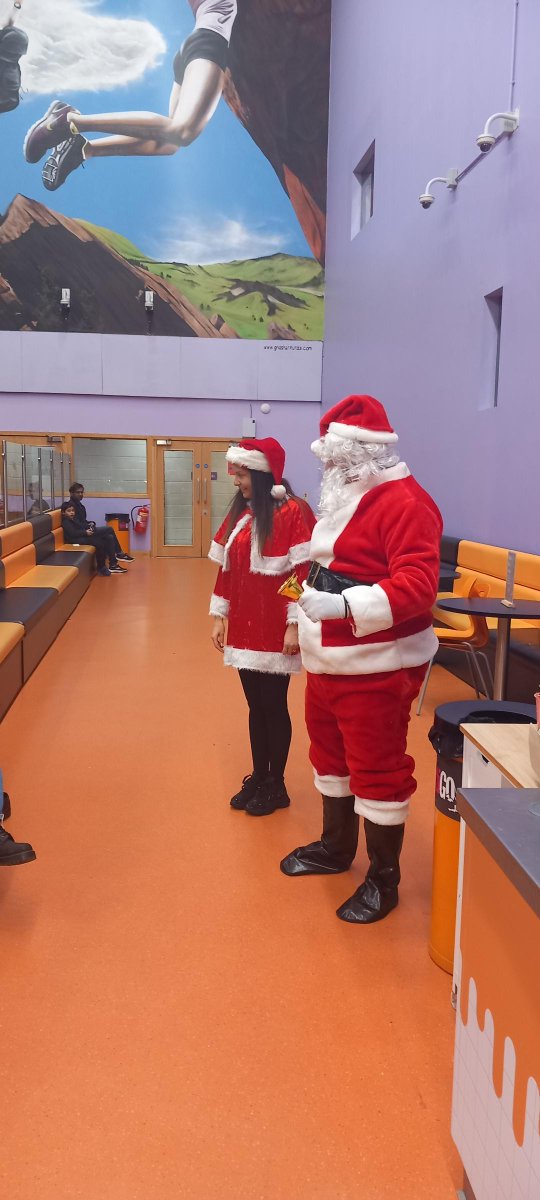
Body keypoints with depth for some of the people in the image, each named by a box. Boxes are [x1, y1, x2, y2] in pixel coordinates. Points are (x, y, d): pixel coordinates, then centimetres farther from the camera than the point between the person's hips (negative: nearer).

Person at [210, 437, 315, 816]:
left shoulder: (292, 512, -13)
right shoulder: (240, 513, 10)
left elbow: (303, 572, -16)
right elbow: (226, 568, 14)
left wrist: (295, 625, -18)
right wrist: (220, 616, 12)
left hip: (275, 630, -7)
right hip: (245, 628, 7)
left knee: (274, 706, 4)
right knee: (256, 706, 14)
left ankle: (277, 786, 18)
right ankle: (258, 777, 27)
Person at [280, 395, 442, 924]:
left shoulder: (403, 501, -18)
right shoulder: (347, 497, 13)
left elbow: (418, 585, -28)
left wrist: (343, 606, -35)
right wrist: (308, 614, 23)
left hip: (376, 666, -10)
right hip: (328, 660, 10)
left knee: (377, 769, 2)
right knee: (330, 755, 21)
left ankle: (383, 879, 18)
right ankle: (335, 846, 41)